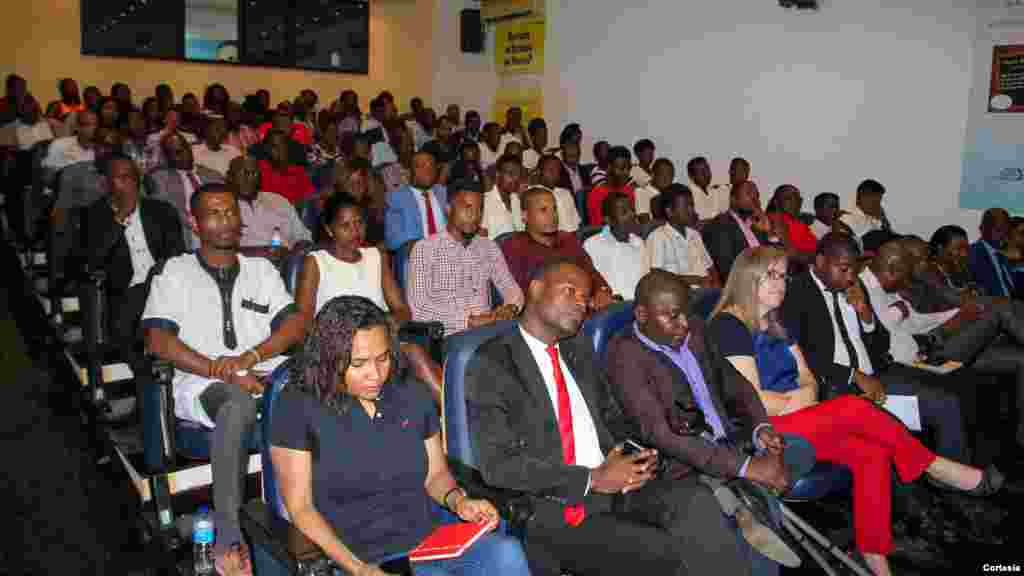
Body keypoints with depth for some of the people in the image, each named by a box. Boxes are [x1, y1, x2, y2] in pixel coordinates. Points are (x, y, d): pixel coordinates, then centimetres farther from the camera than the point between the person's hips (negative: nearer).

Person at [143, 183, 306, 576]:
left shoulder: (262, 269, 19)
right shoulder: (173, 272, 10)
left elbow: (294, 324, 5)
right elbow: (158, 340, -3)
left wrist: (249, 358, -14)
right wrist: (225, 373, -15)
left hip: (266, 375, 3)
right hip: (202, 383, -3)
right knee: (239, 404, -38)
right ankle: (228, 535, -34)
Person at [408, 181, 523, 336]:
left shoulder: (490, 248, 14)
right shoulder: (424, 249, -4)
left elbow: (512, 289, 10)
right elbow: (419, 308, -13)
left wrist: (510, 308, -14)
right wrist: (471, 320, -22)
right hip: (446, 337, -4)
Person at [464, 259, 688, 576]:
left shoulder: (579, 351, 16)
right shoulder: (492, 363, -7)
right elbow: (498, 465, -13)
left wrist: (626, 464, -3)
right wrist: (592, 479, -15)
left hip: (610, 496, 7)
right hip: (548, 515, -7)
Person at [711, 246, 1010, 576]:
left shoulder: (776, 323, 17)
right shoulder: (729, 326, -10)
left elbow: (808, 379, 15)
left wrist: (806, 394, -7)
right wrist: (795, 401, -6)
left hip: (796, 415, 8)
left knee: (873, 454, -15)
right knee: (853, 408, -23)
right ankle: (936, 469, -3)